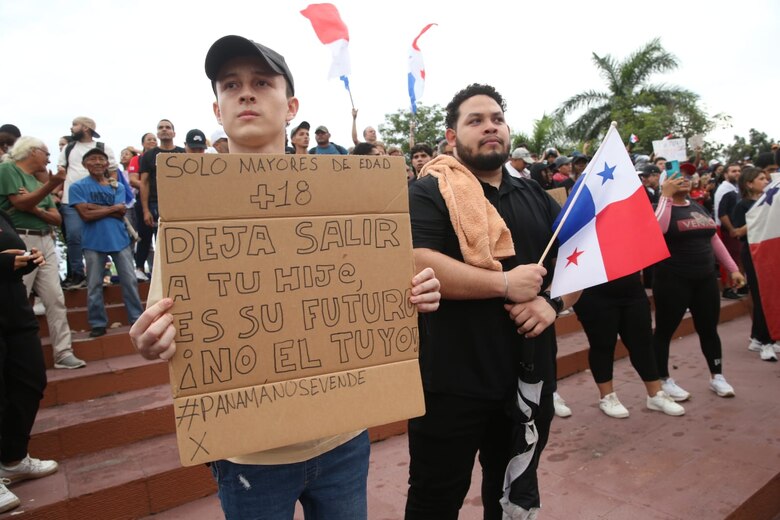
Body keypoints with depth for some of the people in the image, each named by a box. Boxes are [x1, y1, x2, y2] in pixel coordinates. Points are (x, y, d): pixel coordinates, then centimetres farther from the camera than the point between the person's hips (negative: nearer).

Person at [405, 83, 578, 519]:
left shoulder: (536, 198, 11)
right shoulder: (431, 193, -8)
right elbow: (415, 265, -23)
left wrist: (553, 302, -10)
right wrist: (505, 283, -21)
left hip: (530, 376, 6)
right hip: (454, 380, -5)